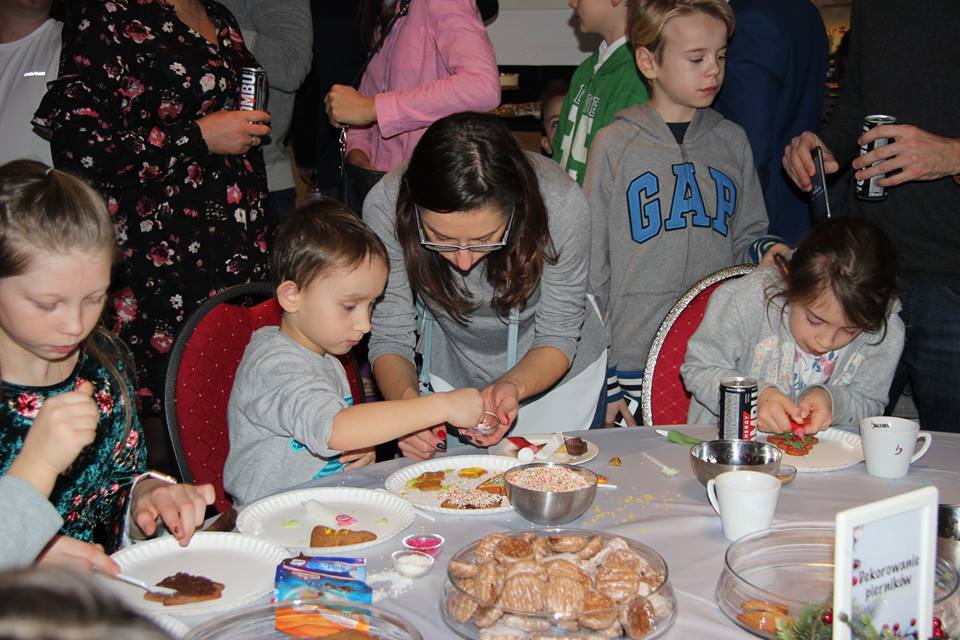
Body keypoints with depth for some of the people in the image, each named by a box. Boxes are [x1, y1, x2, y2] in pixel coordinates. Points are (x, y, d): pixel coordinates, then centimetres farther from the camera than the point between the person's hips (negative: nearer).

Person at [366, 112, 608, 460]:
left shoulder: (561, 205, -35)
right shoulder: (387, 206, -32)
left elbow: (557, 338, -22)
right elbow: (389, 335, -21)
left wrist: (513, 386, -42)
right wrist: (407, 398, -41)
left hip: (552, 371, 0)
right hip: (448, 372, 1)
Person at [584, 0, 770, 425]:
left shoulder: (731, 141, 9)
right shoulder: (614, 145, 1)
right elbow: (593, 268, 3)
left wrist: (768, 253, -5)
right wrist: (600, 380, 0)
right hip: (633, 362, -2)